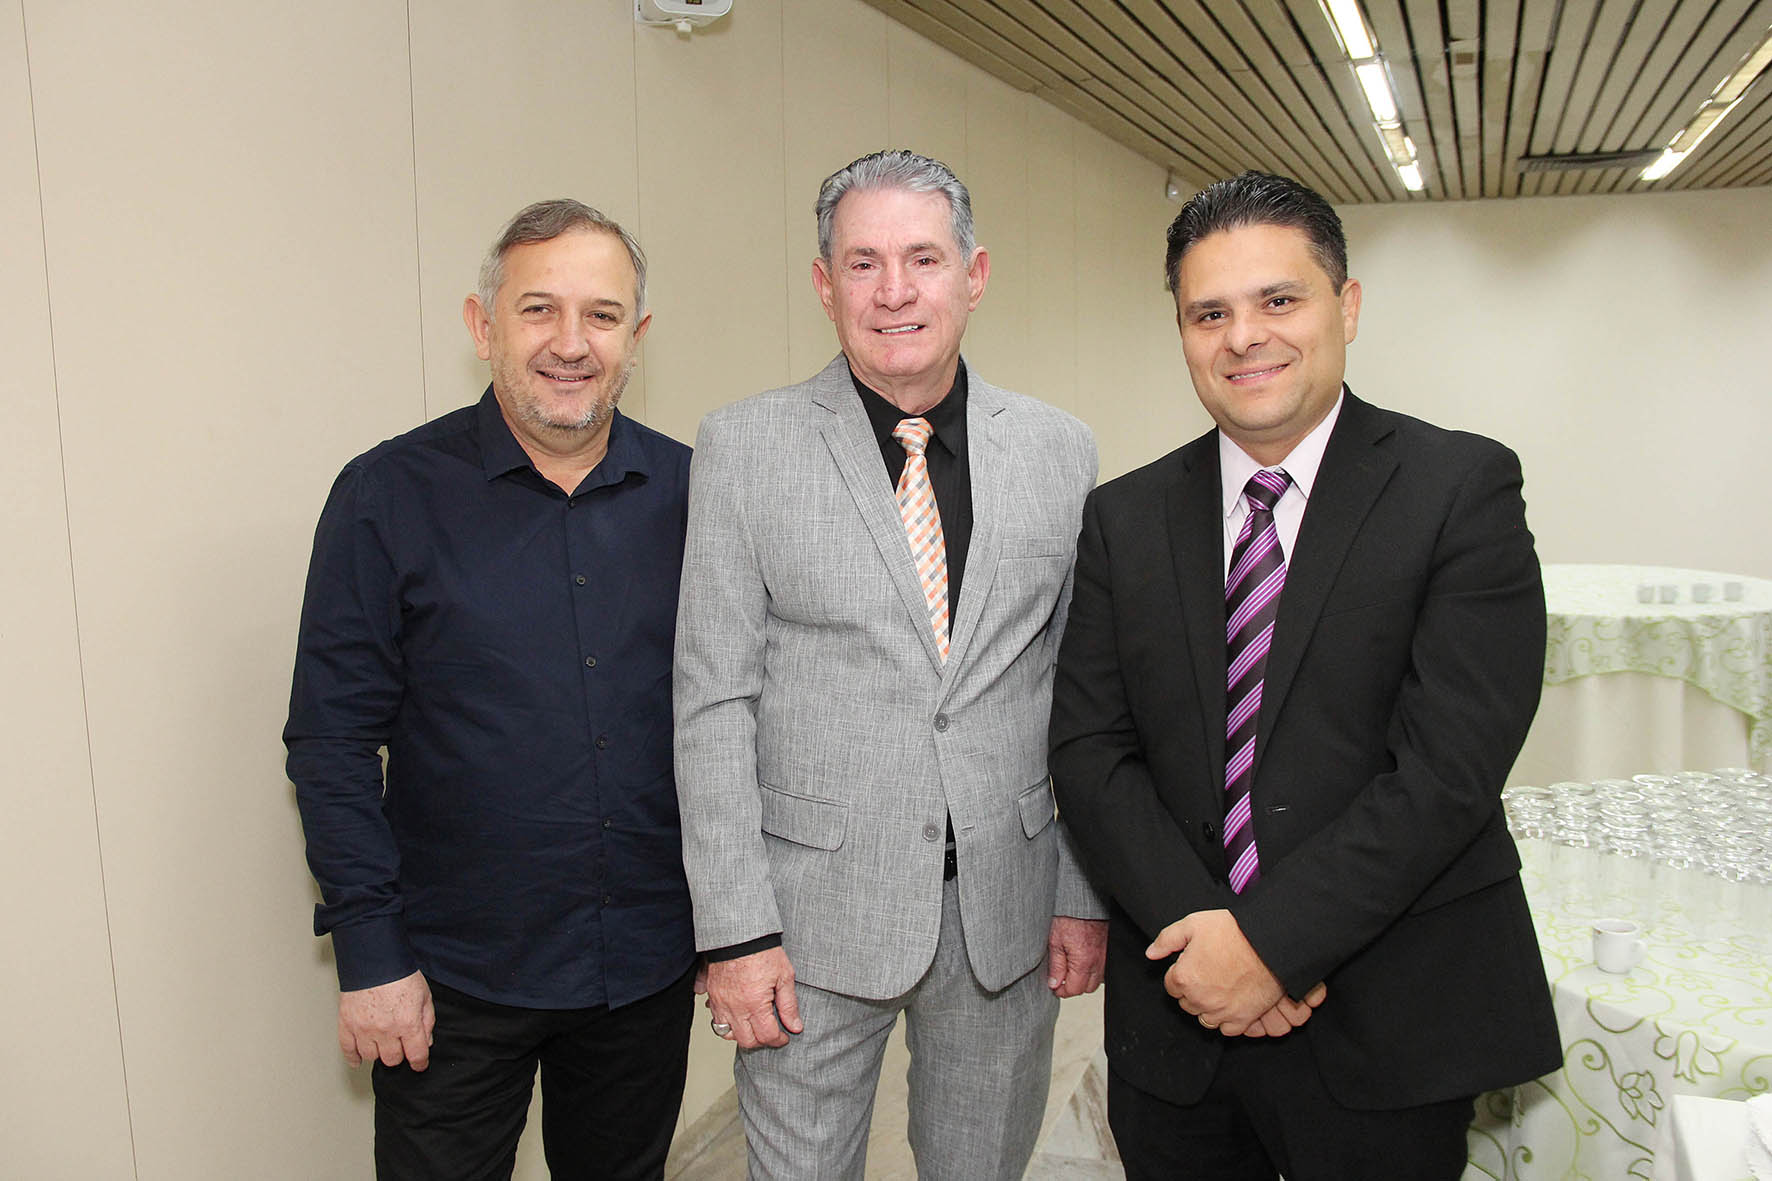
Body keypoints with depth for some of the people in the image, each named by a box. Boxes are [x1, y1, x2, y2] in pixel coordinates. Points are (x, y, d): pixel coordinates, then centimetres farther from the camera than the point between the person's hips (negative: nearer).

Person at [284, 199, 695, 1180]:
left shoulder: (689, 492, -1)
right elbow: (333, 741, -7)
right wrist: (370, 953, -9)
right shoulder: (391, 494, -8)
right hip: (455, 978, -2)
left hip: (649, 964, 3)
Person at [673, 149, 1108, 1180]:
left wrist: (1086, 893, 4)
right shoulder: (742, 448, -5)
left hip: (1007, 906, 3)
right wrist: (737, 931, -10)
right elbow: (715, 702, -7)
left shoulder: (1061, 450, 2)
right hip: (815, 908, -2)